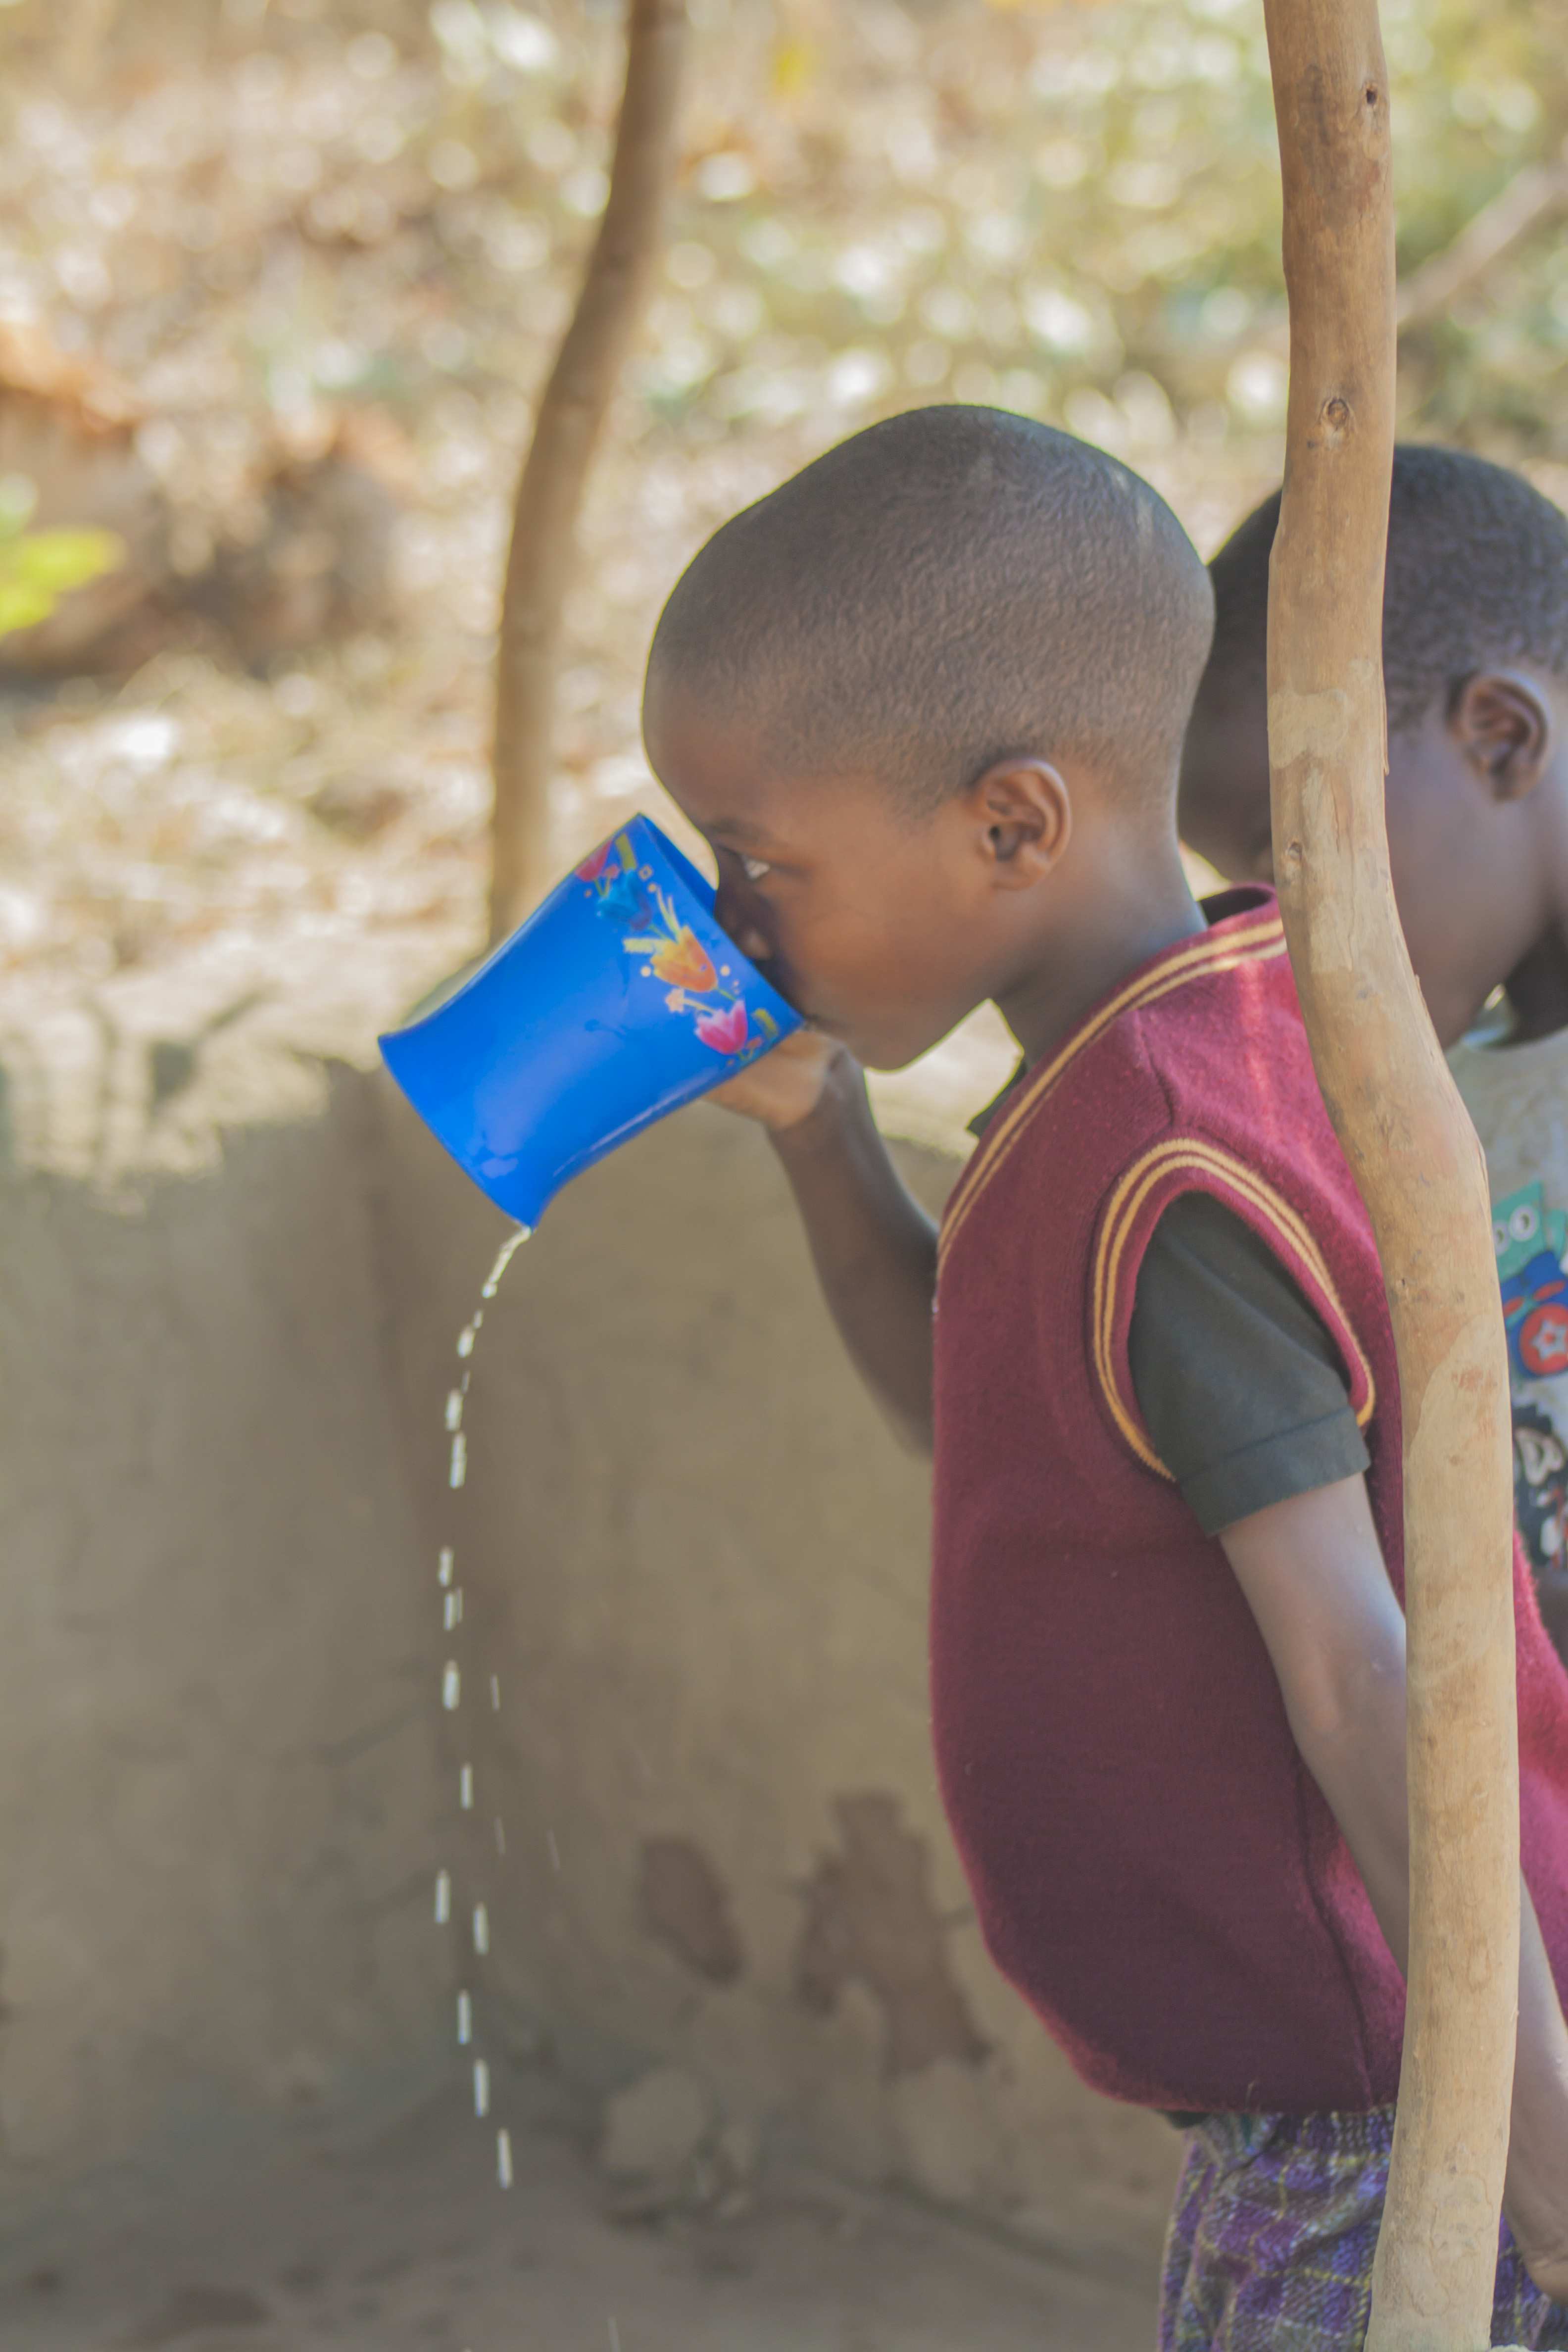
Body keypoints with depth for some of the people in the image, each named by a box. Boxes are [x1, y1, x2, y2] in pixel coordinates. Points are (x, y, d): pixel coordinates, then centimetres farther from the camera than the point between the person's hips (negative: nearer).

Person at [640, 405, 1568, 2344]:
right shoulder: (1240, 1017, 6)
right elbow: (980, 1414, 22)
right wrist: (816, 1128, 8)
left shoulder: (1165, 1182, -24)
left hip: (1378, 2128, -10)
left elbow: (1357, 1681, -26)